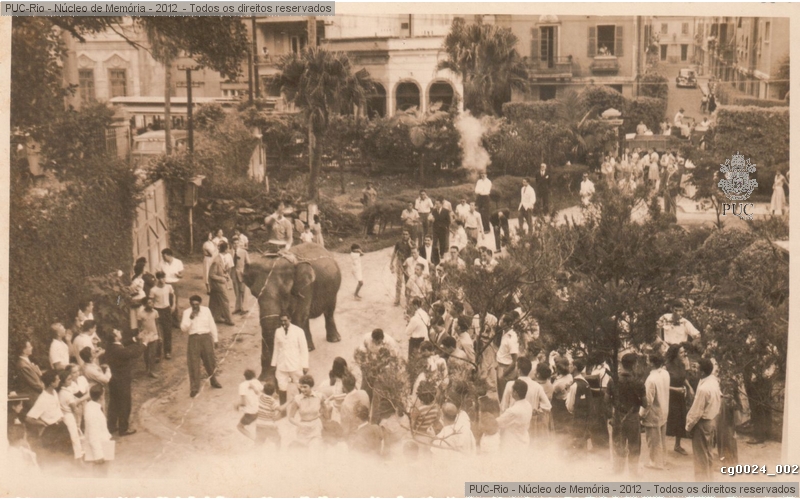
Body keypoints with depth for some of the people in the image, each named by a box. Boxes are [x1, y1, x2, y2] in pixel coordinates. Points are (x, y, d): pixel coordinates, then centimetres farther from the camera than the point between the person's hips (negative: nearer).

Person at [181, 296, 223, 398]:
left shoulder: (206, 310, 5)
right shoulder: (187, 312, 0)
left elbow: (212, 325, 12)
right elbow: (183, 329, -6)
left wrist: (215, 339, 13)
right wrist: (190, 318, -20)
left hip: (206, 337, 2)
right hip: (193, 339, -2)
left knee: (210, 361, 11)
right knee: (193, 364, -5)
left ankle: (214, 381, 35)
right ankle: (194, 388, -1)